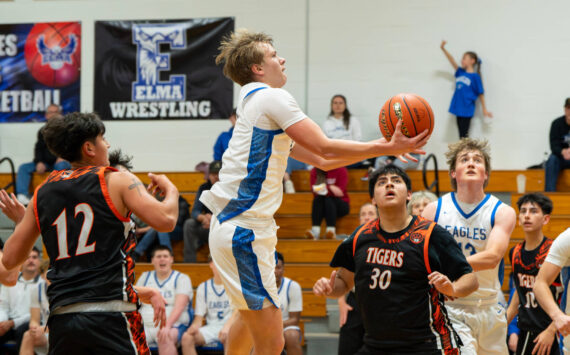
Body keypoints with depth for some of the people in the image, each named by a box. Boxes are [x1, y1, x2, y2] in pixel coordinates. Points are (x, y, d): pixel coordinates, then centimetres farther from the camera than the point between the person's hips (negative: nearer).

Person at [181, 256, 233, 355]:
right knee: (187, 337, -26)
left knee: (227, 337, -40)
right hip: (211, 327, 3)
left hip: (231, 326, -3)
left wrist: (227, 327, -29)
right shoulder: (203, 287, 13)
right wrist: (194, 327, -15)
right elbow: (198, 317, 9)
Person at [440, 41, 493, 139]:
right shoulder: (460, 72, 9)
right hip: (458, 109, 6)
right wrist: (443, 49, -7)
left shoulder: (475, 76, -8)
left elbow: (480, 94, -4)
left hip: (467, 110, -6)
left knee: (464, 136, -7)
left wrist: (484, 110, -1)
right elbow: (452, 61, 5)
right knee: (461, 136, 9)